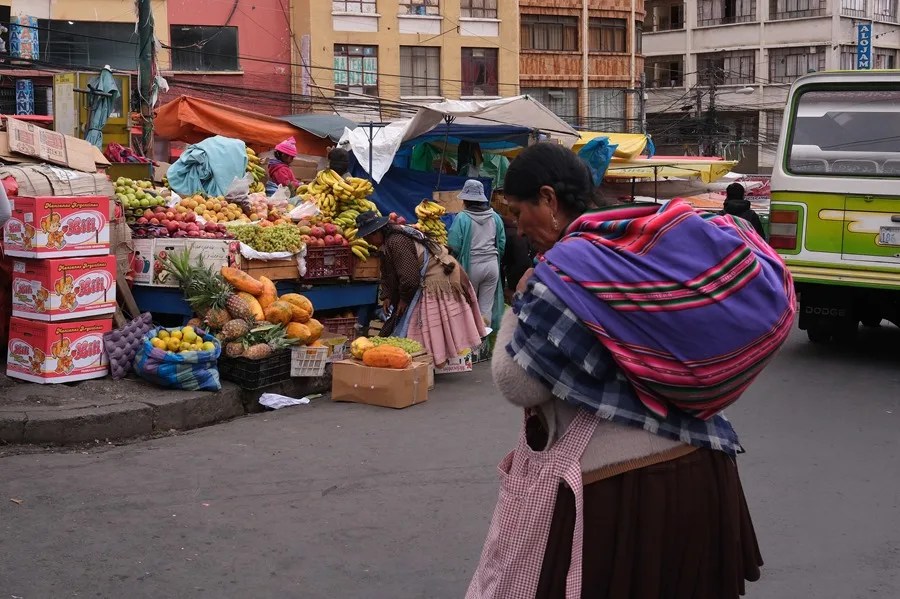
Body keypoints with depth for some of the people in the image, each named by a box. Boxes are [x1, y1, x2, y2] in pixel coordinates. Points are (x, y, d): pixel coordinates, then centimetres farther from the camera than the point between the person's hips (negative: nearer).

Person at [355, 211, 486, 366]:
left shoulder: (396, 242, -23)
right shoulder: (387, 243, 11)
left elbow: (409, 277, -25)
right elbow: (386, 274, 16)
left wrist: (404, 299, -12)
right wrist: (387, 296, 3)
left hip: (436, 282, -11)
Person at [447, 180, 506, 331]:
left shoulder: (462, 218, -11)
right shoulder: (495, 217, 2)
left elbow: (453, 245, -14)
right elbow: (502, 244, 5)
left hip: (471, 266, -3)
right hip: (492, 264, 3)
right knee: (487, 307, 8)